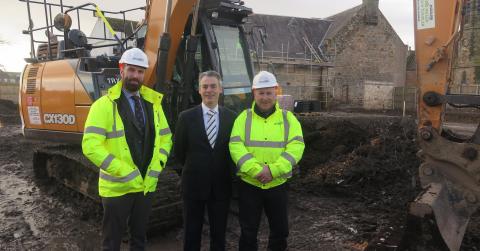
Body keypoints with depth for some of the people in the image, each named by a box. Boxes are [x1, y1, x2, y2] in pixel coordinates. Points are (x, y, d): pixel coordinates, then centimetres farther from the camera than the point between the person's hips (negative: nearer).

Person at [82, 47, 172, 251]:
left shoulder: (153, 103, 6)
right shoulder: (104, 104, -11)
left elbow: (165, 138, 10)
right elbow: (90, 145, -19)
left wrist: (156, 168, -4)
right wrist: (125, 173, -21)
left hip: (147, 185, 5)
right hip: (117, 186, -4)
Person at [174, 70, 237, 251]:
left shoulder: (231, 117, -2)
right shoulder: (186, 117, -5)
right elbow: (178, 151, 2)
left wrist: (226, 171, 5)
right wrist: (193, 169, 8)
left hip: (221, 185, 1)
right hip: (194, 184, -1)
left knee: (219, 233, 15)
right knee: (192, 233, 14)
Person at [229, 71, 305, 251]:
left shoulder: (288, 118, 2)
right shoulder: (244, 117, 1)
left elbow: (296, 146, -9)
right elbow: (235, 146, -10)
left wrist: (273, 170, -21)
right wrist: (256, 170, -23)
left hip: (278, 184, 1)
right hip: (249, 184, -1)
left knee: (280, 230, 15)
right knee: (248, 231, 11)